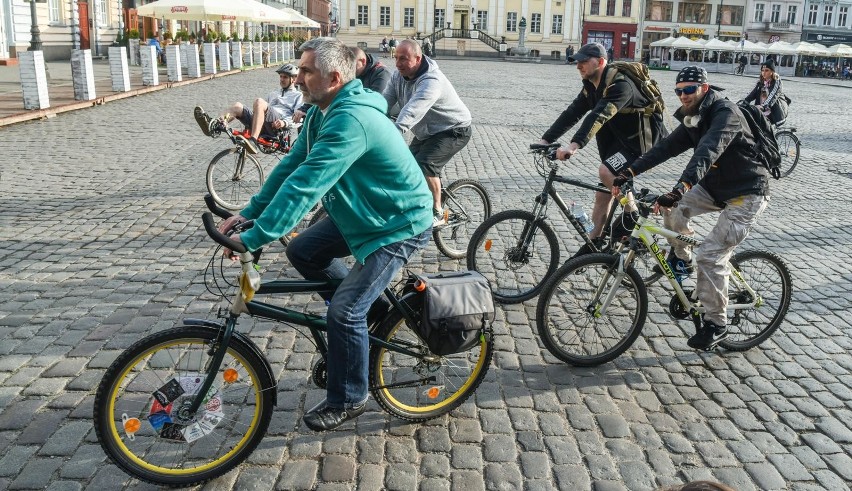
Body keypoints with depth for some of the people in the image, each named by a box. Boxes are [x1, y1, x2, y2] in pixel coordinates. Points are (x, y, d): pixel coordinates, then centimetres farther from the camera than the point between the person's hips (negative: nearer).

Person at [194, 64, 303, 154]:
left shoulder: (298, 96, 19)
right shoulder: (274, 93, 39)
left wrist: (284, 122, -18)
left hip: (276, 125, -6)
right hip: (263, 125, 6)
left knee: (259, 101, -32)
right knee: (238, 106, -15)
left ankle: (253, 142, -48)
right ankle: (214, 125, -44)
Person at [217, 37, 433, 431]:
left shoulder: (351, 120, -31)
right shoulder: (322, 111, 2)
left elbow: (304, 185, -35)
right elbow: (291, 164, 4)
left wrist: (253, 238, -33)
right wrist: (249, 212, -3)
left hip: (400, 225, -10)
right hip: (361, 213, 10)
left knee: (344, 311, -12)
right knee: (302, 252, 6)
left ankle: (347, 401, 9)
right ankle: (370, 303, 23)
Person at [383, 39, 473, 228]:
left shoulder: (431, 81, -33)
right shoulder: (399, 75, -5)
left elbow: (413, 111, -47)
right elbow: (385, 101, -12)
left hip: (453, 131, -9)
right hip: (426, 132, 9)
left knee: (424, 166, -27)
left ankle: (437, 214, -11)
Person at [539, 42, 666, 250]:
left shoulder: (620, 84, -25)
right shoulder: (591, 87, 4)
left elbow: (599, 116, -39)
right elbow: (572, 113, -1)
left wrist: (575, 145, -51)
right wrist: (545, 140, -10)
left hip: (640, 140, -9)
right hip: (618, 140, 9)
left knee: (606, 172, -31)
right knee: (602, 195, 8)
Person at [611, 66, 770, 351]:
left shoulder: (725, 113, -23)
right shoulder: (693, 119, 4)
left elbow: (708, 152, -40)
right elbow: (666, 147, -4)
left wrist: (681, 188, -54)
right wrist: (629, 172, -16)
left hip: (746, 194, -8)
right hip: (716, 187, 8)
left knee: (710, 256, -16)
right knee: (672, 207, -15)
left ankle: (716, 324, 1)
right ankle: (680, 258, 11)